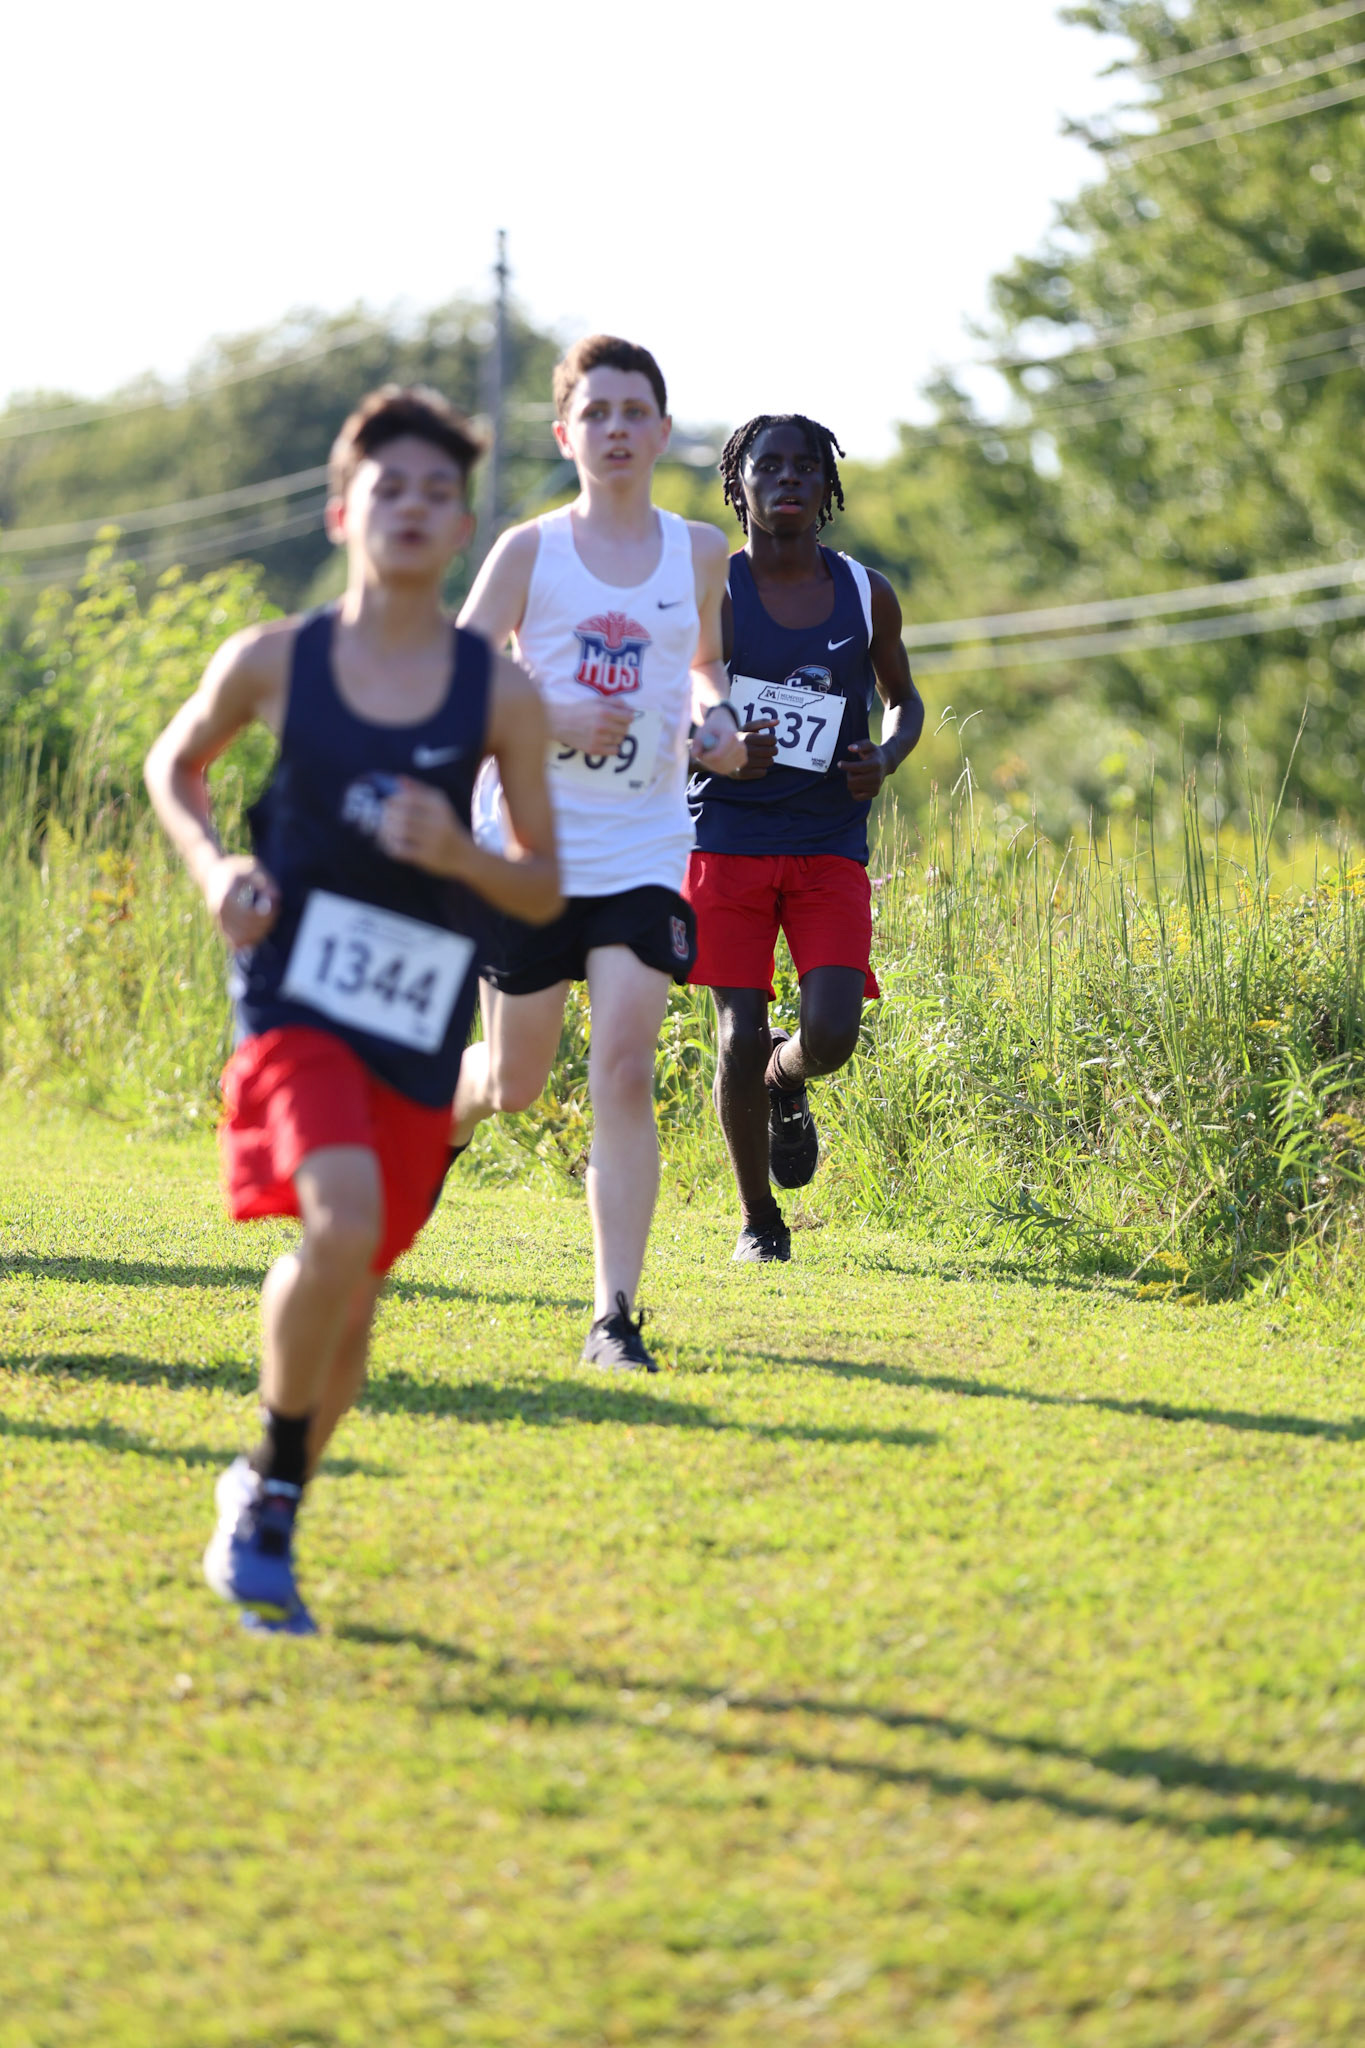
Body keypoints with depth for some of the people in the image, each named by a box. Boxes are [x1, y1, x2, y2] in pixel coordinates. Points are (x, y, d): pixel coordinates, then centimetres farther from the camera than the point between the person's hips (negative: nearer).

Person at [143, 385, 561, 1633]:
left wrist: (460, 855, -15)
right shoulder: (274, 663, -2)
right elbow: (174, 765, 18)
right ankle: (269, 1490, -7)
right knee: (341, 1220, -28)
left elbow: (545, 889, 6)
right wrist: (212, 866, -2)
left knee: (352, 1298, 10)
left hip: (418, 1032, 3)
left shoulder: (500, 695, -1)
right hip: (296, 1001, -3)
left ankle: (265, 1524, 36)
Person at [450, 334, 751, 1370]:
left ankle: (615, 1315, -11)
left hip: (643, 851, 1)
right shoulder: (529, 552, -3)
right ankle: (437, 1118, 48)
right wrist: (553, 720, -21)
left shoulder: (699, 552, 5)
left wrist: (716, 719, 1)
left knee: (625, 1068, -14)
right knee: (516, 1082, 10)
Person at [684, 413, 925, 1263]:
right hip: (728, 838, -2)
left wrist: (886, 758, -2)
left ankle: (785, 1083, 24)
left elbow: (905, 701, 20)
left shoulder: (867, 596, 6)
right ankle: (758, 1219, 15)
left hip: (831, 849, 2)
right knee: (742, 1038, -7)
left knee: (830, 1037, -14)